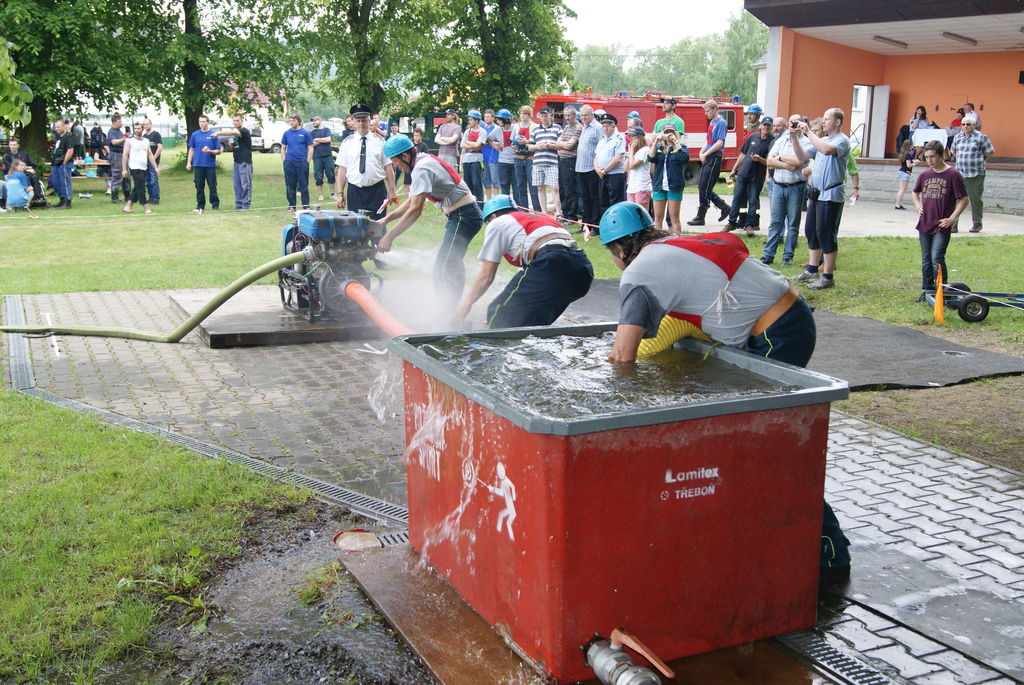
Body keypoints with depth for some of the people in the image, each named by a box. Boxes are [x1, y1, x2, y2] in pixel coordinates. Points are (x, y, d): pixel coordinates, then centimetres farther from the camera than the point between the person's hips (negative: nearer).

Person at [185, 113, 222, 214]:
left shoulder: (213, 135, 1)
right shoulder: (195, 135, 9)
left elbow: (218, 151, 1)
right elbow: (191, 150, 14)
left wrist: (209, 151, -17)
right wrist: (189, 162, 7)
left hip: (210, 165, -2)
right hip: (197, 165, 3)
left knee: (212, 186, -1)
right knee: (199, 187, 6)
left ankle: (215, 205, 9)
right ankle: (200, 206, 12)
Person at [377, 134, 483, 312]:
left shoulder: (422, 169, -18)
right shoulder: (424, 162, 14)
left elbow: (415, 209, -27)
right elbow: (410, 201, 21)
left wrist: (389, 237, -26)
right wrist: (386, 219, 12)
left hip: (463, 216, -11)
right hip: (465, 214, 11)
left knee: (443, 268, -13)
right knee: (451, 264, 19)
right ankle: (457, 308, 29)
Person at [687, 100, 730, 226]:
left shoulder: (721, 123, -10)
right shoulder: (712, 122, 17)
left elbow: (720, 143, -17)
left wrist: (706, 154, -16)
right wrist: (702, 152, 3)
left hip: (715, 158, -10)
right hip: (707, 159, 10)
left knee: (705, 188, -7)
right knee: (701, 186, 11)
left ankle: (700, 218, -1)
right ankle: (724, 207, 22)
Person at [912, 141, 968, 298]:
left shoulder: (953, 175, -8)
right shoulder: (925, 175, 7)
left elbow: (963, 199, -6)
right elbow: (915, 193, 27)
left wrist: (951, 219, -11)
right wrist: (919, 207, 10)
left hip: (941, 226, -6)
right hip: (924, 223, 6)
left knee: (937, 258, -14)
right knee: (926, 259, 12)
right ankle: (927, 290, 22)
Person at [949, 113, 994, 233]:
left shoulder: (981, 137, -5)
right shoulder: (957, 137, 9)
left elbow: (990, 152, 2)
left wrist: (979, 159, 7)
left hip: (976, 175, -4)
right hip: (959, 173, 4)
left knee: (975, 200, 4)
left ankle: (977, 224, 17)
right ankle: (953, 224, -1)